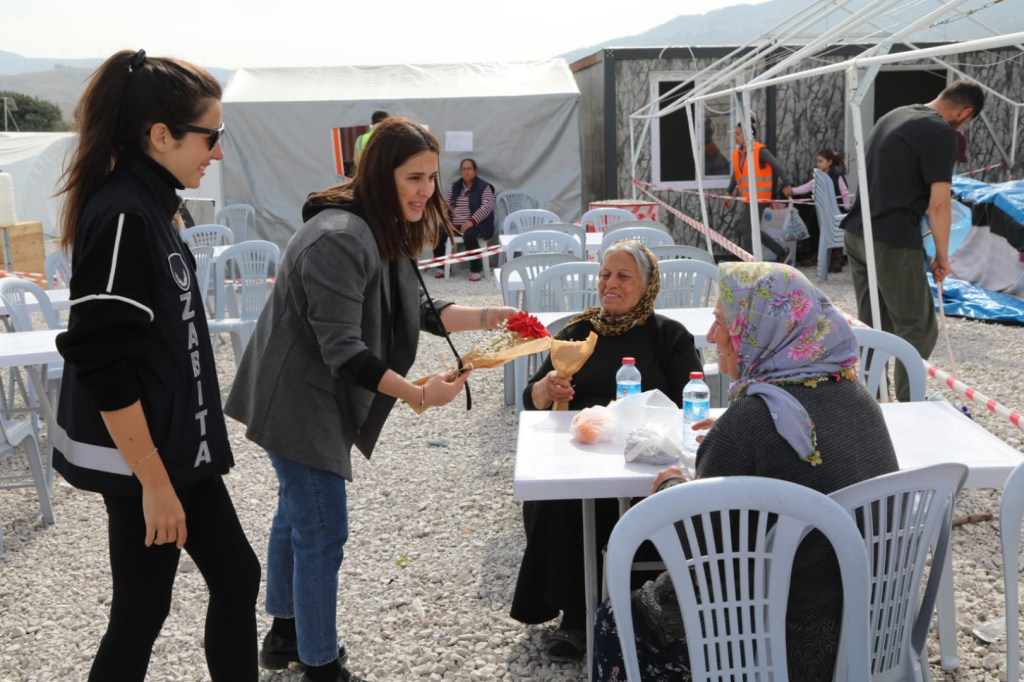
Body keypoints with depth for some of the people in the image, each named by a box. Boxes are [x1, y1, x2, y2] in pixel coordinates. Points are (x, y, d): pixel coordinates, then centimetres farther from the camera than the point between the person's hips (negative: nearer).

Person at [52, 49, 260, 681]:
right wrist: (153, 481, -21)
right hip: (144, 459, -9)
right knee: (142, 611, 7)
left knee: (236, 575, 16)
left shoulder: (151, 204, 6)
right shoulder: (122, 217, -22)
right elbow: (104, 367, -24)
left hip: (178, 443, 9)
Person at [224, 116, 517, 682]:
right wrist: (419, 394, -32)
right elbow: (342, 349, -30)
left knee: (297, 513, 22)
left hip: (318, 401, 11)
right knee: (323, 530, -5)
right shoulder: (339, 239, -27)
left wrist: (484, 317, -2)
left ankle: (284, 634, 40)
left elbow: (419, 310, 10)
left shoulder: (385, 233, 7)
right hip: (298, 404, -11)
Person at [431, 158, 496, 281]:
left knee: (469, 235, -38)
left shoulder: (484, 187, 0)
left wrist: (471, 221, -25)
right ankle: (441, 266, -1)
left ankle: (476, 270, -25)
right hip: (455, 225, 5)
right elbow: (446, 203, 14)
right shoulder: (455, 186, 16)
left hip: (476, 225, -5)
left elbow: (487, 206, -13)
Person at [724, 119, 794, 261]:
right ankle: (780, 251, 26)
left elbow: (777, 166, -13)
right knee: (751, 229, 13)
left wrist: (786, 184, -17)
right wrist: (729, 193, 12)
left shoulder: (760, 150, -12)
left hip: (759, 197, -8)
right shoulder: (737, 154, 9)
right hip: (746, 198, 8)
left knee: (746, 229, -8)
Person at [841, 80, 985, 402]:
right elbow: (938, 203, -14)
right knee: (918, 329, 1)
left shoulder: (892, 116, 17)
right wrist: (942, 255, -3)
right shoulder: (941, 132, -10)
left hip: (857, 234, 9)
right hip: (893, 242, -9)